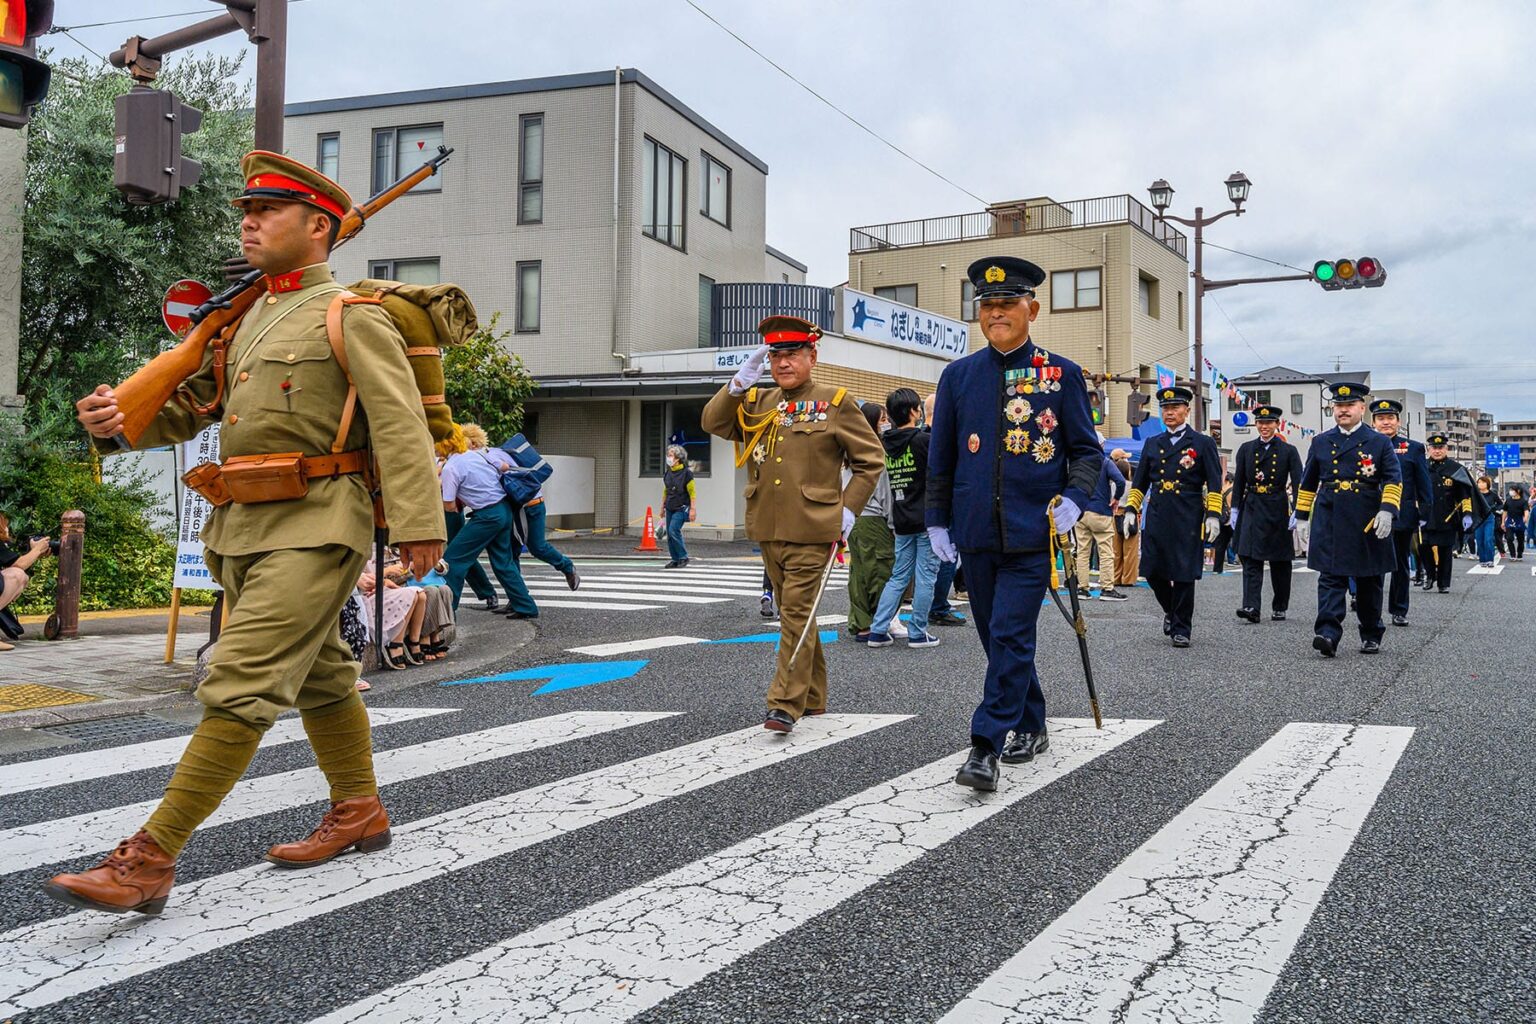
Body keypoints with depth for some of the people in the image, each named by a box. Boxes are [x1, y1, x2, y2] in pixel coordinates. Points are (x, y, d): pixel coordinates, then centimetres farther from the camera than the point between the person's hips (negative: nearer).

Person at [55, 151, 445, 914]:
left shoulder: (352, 316, -5)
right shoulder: (247, 321, 18)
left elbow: (400, 424, -14)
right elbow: (186, 407, 15)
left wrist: (418, 523, -24)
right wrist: (116, 420, -7)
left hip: (314, 530, -9)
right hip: (244, 529, 9)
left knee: (240, 685, -12)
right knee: (319, 675, 18)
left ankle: (149, 860, -10)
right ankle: (360, 814, 33)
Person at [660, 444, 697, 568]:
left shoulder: (686, 473, -11)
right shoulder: (667, 473, 8)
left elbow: (693, 492, -10)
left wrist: (693, 509, -15)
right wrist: (662, 507, 19)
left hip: (681, 508, -7)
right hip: (670, 508, 7)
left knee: (673, 530, -19)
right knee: (669, 534, 5)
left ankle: (683, 557, -6)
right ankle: (676, 559, 15)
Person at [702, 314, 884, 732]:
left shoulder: (834, 402, -2)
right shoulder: (755, 403, 12)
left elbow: (871, 460, 0)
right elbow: (712, 422, -1)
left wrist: (848, 509, -8)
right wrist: (742, 379, -9)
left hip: (811, 530, -6)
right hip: (768, 528, 6)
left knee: (797, 612, -8)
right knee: (793, 612, 14)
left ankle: (786, 704, -4)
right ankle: (813, 698, 26)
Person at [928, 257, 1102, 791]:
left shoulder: (1062, 374, 1)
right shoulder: (958, 375, 7)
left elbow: (1087, 450, 5)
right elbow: (941, 457, 12)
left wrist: (1074, 497, -12)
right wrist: (938, 519, 9)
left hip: (1033, 531, -3)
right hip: (976, 532, 4)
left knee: (1011, 635, -9)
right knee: (997, 637, 12)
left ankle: (986, 747, -6)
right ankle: (1030, 728, 30)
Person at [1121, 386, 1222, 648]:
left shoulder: (1202, 444, 4)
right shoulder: (1152, 444, 14)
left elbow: (1214, 484, 1)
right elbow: (1140, 482, 17)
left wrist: (1213, 516, -9)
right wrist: (1131, 510, 7)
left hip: (1188, 520, -3)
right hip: (1156, 518, 4)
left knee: (1184, 575, -2)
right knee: (1153, 571, 1)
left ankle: (1181, 628, 9)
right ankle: (1172, 611, 27)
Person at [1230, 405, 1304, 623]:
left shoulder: (1288, 451, 1)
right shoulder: (1246, 449, 7)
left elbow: (1298, 483, -4)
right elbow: (1238, 482, 9)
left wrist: (1297, 512, -14)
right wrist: (1235, 511, 4)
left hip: (1278, 510, -1)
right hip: (1252, 509, 1)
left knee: (1279, 562, 8)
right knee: (1251, 559, -11)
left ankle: (1279, 608, 19)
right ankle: (1251, 607, -18)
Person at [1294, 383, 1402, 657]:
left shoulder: (1380, 443, 4)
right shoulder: (1320, 443, 10)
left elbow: (1393, 480, -4)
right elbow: (1308, 483, 15)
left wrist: (1386, 510, -19)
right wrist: (1302, 517, 12)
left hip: (1367, 523, -1)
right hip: (1329, 523, 1)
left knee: (1369, 582, 10)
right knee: (1331, 578, -9)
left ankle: (1371, 635, 23)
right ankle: (1328, 634, -18)